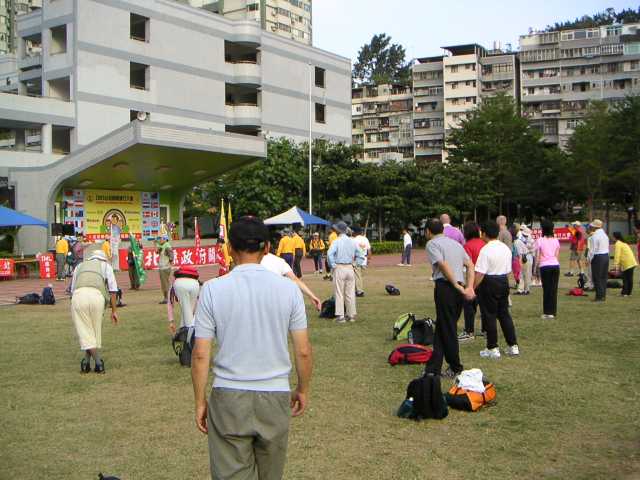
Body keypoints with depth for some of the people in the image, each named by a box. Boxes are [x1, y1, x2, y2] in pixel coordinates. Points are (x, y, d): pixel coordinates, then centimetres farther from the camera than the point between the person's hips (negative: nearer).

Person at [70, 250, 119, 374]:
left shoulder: (80, 266, 35)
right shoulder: (106, 266, 28)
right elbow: (112, 290, 18)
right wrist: (114, 310, 19)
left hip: (78, 295, 1)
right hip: (96, 295, -1)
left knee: (85, 331, 6)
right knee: (95, 330, 14)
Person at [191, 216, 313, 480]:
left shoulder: (212, 290, -8)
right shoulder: (288, 288, -4)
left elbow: (200, 354, -7)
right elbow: (303, 351, -2)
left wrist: (200, 401, 5)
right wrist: (303, 390, 14)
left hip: (229, 397, -2)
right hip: (275, 397, 2)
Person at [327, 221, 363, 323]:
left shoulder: (337, 242, -11)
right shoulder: (352, 242, 6)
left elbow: (330, 254, -22)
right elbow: (358, 255, 15)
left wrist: (332, 266, -11)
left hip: (339, 268, -5)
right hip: (350, 268, 5)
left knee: (339, 293, 1)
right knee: (350, 293, 10)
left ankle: (340, 316, 0)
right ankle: (351, 315, 15)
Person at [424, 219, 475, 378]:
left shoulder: (432, 244, -1)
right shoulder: (455, 243, 21)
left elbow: (443, 265, -15)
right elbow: (470, 265, 12)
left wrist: (457, 286, -13)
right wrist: (469, 287, 3)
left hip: (445, 287, -7)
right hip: (459, 289, 7)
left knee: (448, 330, 4)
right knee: (442, 327, 13)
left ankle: (456, 368, 13)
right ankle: (433, 367, 15)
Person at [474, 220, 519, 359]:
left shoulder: (486, 250, -16)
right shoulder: (506, 248, 6)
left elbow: (480, 273, -20)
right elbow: (508, 270, 11)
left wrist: (472, 288, -14)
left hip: (489, 283, -7)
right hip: (504, 282, 7)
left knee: (490, 316, 2)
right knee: (504, 313, 15)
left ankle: (493, 348, 6)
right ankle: (513, 346, 17)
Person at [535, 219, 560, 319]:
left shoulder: (540, 241, -4)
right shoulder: (556, 241, 7)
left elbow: (538, 257, -3)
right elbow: (557, 256, 8)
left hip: (545, 266, -3)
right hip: (555, 265, 3)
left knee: (546, 289, 2)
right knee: (554, 289, 7)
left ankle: (547, 312, 1)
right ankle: (553, 311, 10)